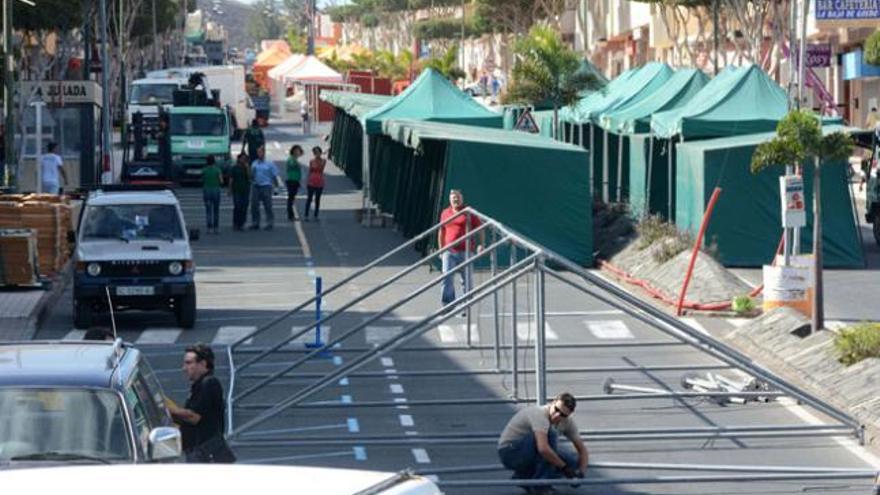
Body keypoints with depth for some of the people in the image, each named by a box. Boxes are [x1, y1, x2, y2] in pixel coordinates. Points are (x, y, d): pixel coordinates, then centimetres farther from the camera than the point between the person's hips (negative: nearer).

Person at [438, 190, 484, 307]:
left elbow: (480, 228, 5)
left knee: (466, 279, 6)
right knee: (447, 278, -10)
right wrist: (441, 249, 17)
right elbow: (441, 233, 19)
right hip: (449, 252, 2)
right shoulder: (445, 213, 11)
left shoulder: (469, 213, 2)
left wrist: (482, 244, -7)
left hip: (465, 252, -2)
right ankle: (447, 304, -6)